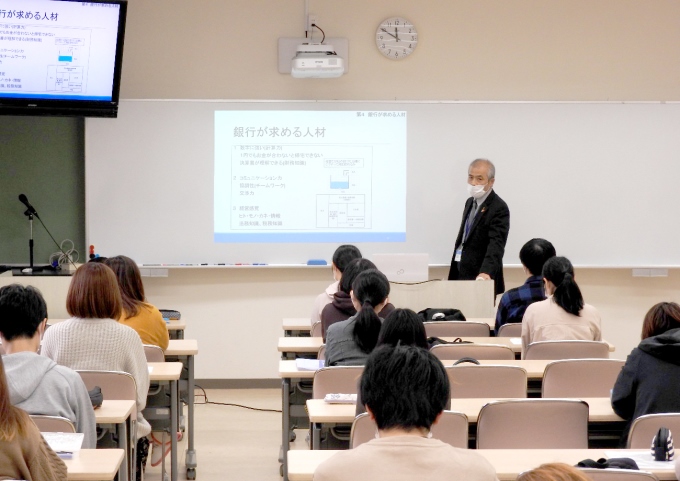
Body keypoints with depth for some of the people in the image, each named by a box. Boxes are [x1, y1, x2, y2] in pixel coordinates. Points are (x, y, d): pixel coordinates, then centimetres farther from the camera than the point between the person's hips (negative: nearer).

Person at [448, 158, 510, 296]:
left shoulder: (499, 208, -13)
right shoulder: (470, 202, 14)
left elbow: (496, 245, -25)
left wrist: (486, 272, -41)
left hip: (482, 280, -7)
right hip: (460, 275, 8)